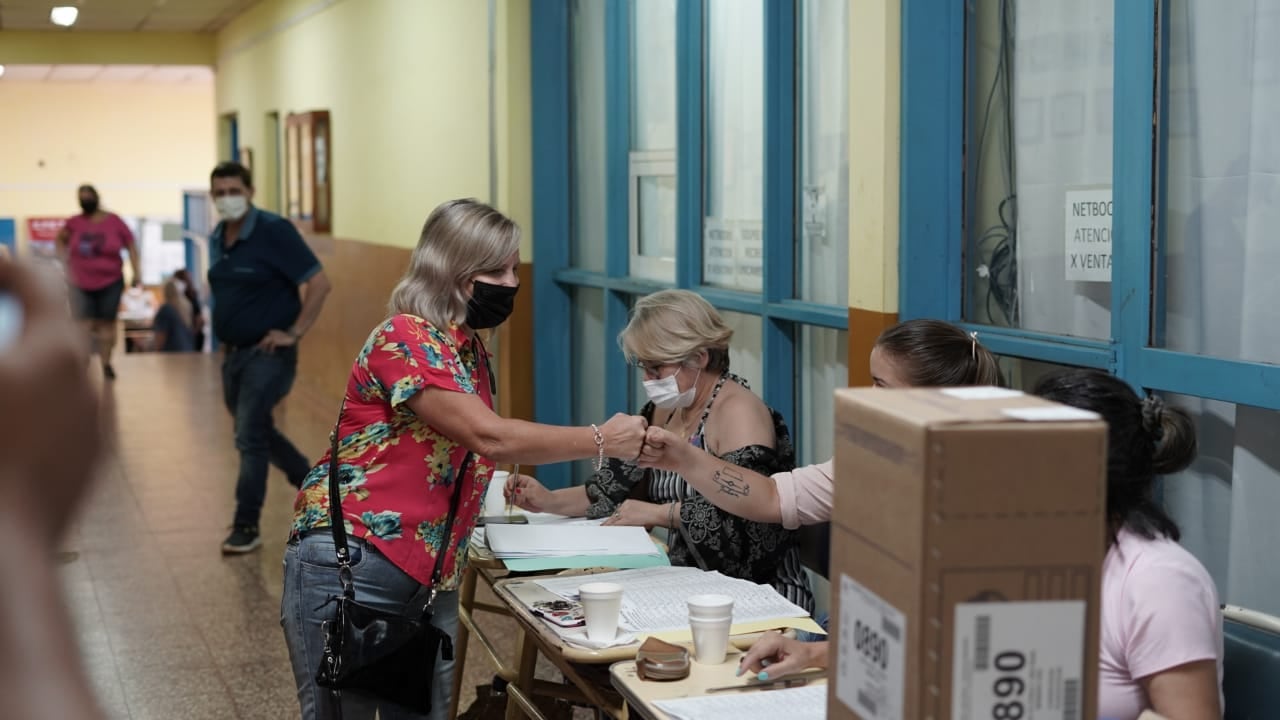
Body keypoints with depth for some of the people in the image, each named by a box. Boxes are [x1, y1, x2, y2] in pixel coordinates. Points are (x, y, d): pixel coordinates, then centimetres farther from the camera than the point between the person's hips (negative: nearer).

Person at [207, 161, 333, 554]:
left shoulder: (274, 231, -15)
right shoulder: (218, 237, 7)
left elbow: (319, 283, -18)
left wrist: (294, 332, -18)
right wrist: (225, 341, 14)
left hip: (268, 354, -8)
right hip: (233, 353, 8)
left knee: (250, 437, -8)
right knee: (260, 433, 17)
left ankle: (246, 527, 3)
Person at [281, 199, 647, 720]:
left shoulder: (471, 350, 12)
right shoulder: (404, 339, -16)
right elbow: (489, 438, -24)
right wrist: (599, 441, -21)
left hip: (427, 578, 8)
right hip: (349, 567, -8)